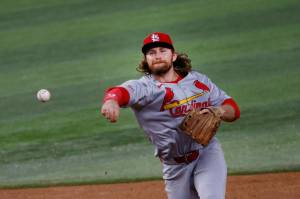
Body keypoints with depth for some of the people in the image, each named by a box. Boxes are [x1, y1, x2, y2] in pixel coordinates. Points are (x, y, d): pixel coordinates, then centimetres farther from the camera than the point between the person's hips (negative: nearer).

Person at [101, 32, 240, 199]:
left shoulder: (198, 79, 6)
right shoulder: (143, 86, -7)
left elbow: (234, 110, 7)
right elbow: (122, 92, -32)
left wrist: (219, 111, -17)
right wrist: (111, 101, -56)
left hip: (207, 152, 0)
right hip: (175, 166, 0)